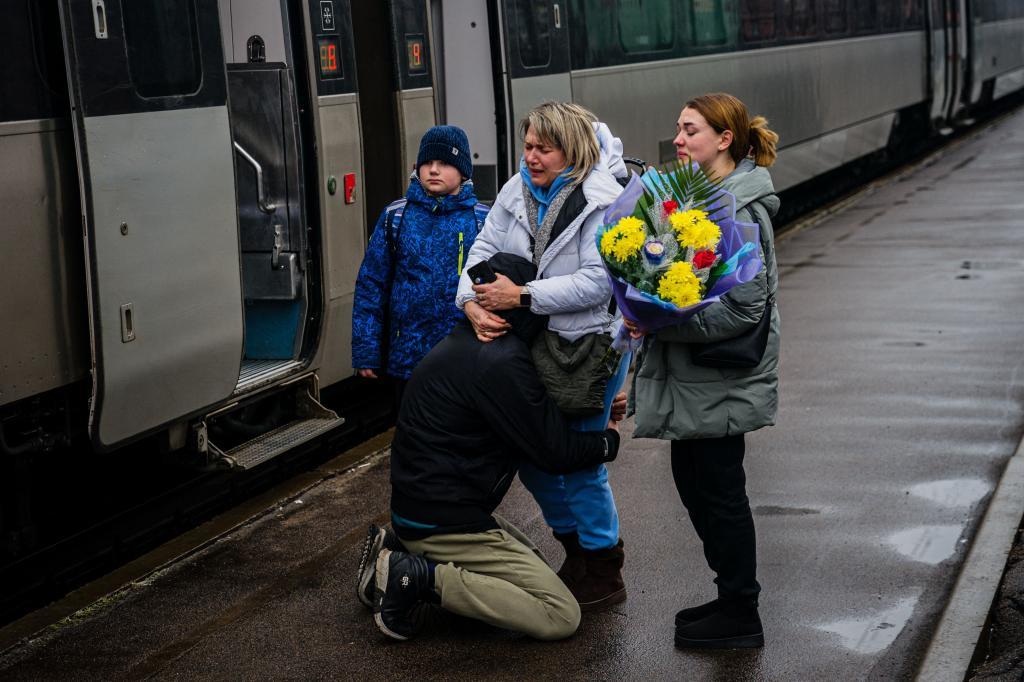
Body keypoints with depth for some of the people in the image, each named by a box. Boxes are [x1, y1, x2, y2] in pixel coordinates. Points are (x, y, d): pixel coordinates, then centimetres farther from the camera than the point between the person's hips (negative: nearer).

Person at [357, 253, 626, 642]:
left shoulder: (467, 344, 11)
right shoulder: (501, 362, -21)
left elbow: (535, 415, 24)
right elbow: (554, 452, -15)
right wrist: (609, 441, 3)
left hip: (416, 503, 10)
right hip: (444, 519, -10)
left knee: (530, 562, 26)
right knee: (562, 616, -10)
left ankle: (400, 553, 10)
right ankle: (423, 577, -13)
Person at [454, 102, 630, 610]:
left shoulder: (603, 201, -17)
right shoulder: (518, 190, 4)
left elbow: (597, 281, -23)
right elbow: (485, 247, 1)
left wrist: (522, 295, -25)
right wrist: (473, 301, -19)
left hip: (592, 345, -7)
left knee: (577, 458, -2)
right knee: (530, 452, 12)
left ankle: (603, 574, 16)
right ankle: (577, 552, 33)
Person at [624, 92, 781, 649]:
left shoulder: (736, 212, -20)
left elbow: (743, 306, -25)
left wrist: (661, 321, -24)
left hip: (718, 383, -10)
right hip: (696, 379, 10)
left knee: (718, 491, 1)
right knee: (695, 484, 18)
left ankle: (739, 617, 15)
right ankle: (733, 598, 31)